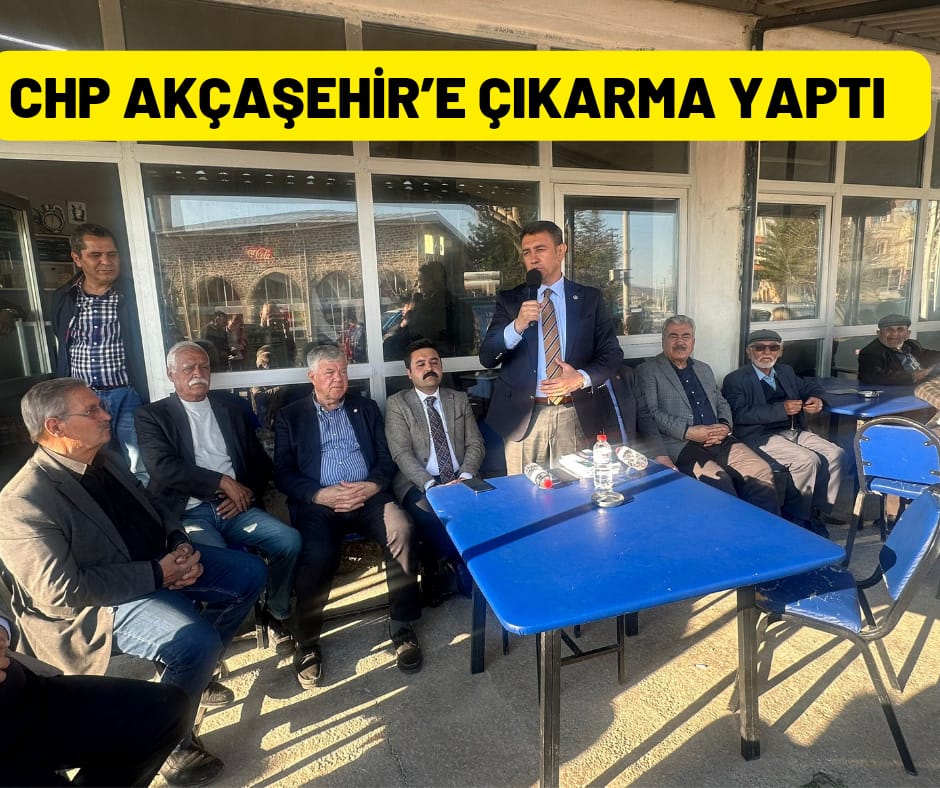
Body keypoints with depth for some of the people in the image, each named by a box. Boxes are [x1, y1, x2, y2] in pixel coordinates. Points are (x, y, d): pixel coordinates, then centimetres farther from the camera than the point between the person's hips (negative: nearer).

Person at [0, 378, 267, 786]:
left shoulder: (103, 459, 4)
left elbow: (153, 510, 14)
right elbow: (64, 593, -24)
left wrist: (182, 547, -6)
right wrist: (157, 574, -23)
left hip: (157, 564, 8)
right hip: (99, 602, -8)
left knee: (249, 571, 2)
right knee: (197, 640, -28)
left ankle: (192, 670, 19)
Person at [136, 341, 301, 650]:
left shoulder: (229, 406, 17)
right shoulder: (152, 415, 6)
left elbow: (260, 459, 15)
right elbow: (163, 467, -10)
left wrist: (249, 493, -4)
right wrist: (223, 482, -14)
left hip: (235, 507, 4)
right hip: (188, 513, -3)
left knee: (289, 540, -19)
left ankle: (276, 615, 4)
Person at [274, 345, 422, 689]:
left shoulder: (366, 408, 18)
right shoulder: (289, 416, 12)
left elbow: (386, 458, 12)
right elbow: (282, 473, 3)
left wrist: (372, 486, -9)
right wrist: (319, 495, -14)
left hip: (368, 496, 2)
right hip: (317, 502, -1)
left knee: (402, 530, -28)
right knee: (317, 555, -31)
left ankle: (401, 625, -10)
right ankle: (307, 641, -4)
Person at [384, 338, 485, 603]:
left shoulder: (459, 399, 14)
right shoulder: (397, 403, 4)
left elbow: (475, 444, 7)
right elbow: (402, 454, -7)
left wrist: (465, 477, -12)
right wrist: (432, 485, -21)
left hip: (460, 481, 3)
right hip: (419, 484, -3)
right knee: (430, 514, -34)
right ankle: (460, 565, -7)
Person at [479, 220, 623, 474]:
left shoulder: (590, 298, 6)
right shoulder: (509, 299, 5)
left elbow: (612, 353, 5)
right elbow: (486, 357, -3)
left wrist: (582, 377, -14)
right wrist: (517, 326, -20)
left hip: (573, 417, 1)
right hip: (522, 417, 0)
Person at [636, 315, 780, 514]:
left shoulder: (704, 369, 26)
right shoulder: (648, 371, 5)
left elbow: (722, 403, 26)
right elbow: (651, 413, -7)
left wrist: (725, 426, 2)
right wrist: (688, 431, -16)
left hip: (719, 440, 6)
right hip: (680, 444, -6)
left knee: (762, 473, -18)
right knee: (719, 482, -32)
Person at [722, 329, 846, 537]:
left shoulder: (786, 372, 19)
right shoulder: (735, 380, -3)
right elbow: (740, 414, -16)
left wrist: (816, 399, 5)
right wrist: (782, 409, -22)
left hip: (794, 431, 7)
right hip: (761, 437, -7)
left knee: (836, 455, -14)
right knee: (808, 460, -26)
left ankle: (817, 511, -2)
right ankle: (795, 517, -8)